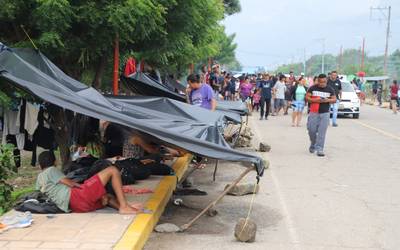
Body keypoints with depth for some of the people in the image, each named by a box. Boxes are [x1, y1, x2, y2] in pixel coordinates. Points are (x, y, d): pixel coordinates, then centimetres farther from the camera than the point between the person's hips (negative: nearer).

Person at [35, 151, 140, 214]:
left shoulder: (39, 178, 27)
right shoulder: (51, 170, 6)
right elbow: (69, 183, -2)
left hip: (76, 207, 8)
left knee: (108, 197, 27)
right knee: (112, 170, -4)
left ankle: (121, 206, -9)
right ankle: (124, 206, -15)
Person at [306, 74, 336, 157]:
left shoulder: (330, 89, 3)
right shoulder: (313, 88, 0)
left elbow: (334, 99, 7)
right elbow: (307, 98, 0)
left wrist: (327, 100, -14)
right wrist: (315, 100, -16)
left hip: (325, 113, 0)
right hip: (314, 113, 0)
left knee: (322, 131, -7)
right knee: (312, 130, 1)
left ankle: (319, 149, -5)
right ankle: (313, 144, 28)